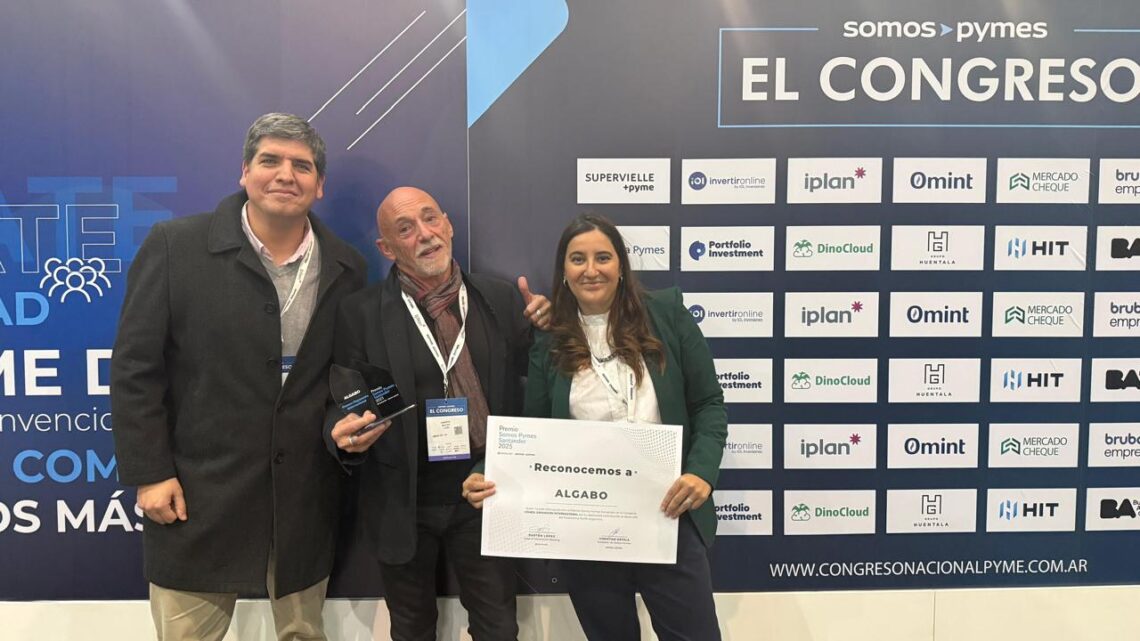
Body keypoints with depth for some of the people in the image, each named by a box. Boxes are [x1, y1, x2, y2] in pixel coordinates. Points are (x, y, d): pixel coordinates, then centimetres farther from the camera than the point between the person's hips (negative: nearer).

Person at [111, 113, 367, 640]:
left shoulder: (346, 269, 2)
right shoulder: (175, 246, -7)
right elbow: (136, 368, -6)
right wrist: (150, 473, -8)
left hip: (306, 499, 3)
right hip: (197, 494, -2)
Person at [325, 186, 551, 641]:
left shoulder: (503, 299, 0)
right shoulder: (360, 313, -6)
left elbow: (528, 385, 3)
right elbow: (340, 402, -2)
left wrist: (542, 331, -14)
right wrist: (344, 433, -24)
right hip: (402, 504, 0)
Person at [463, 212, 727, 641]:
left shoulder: (666, 315, 0)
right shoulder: (548, 345, 3)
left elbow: (708, 403, 0)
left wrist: (702, 471, -16)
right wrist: (490, 479, -13)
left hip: (668, 519, -1)